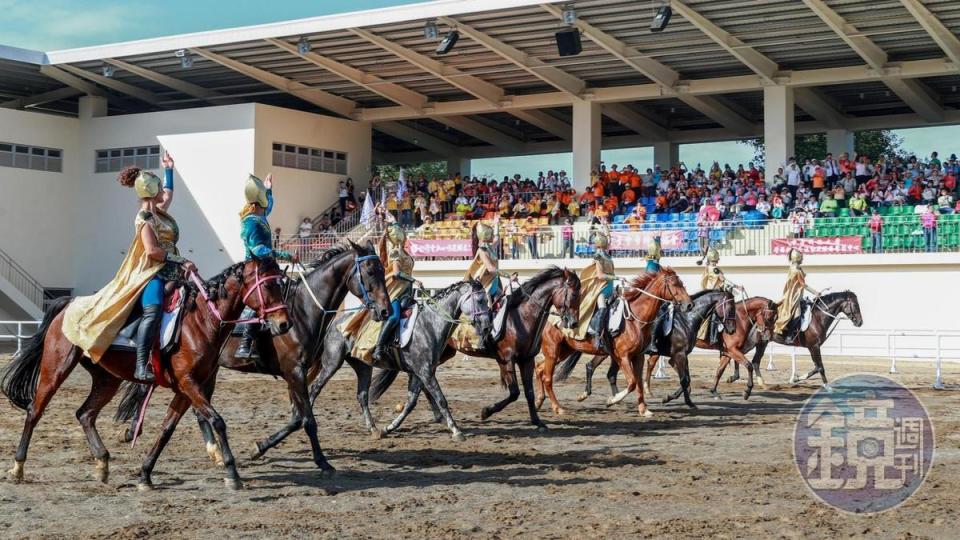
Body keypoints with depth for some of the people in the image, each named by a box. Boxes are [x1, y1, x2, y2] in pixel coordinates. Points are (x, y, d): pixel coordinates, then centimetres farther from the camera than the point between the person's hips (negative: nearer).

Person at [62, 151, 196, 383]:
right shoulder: (145, 218, -9)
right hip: (150, 272, -11)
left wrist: (169, 169, 46)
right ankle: (141, 367, -44)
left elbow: (169, 194, 41)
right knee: (153, 310, -35)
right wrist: (181, 261, -18)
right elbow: (152, 251, -20)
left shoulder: (158, 211, 18)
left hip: (168, 270, 11)